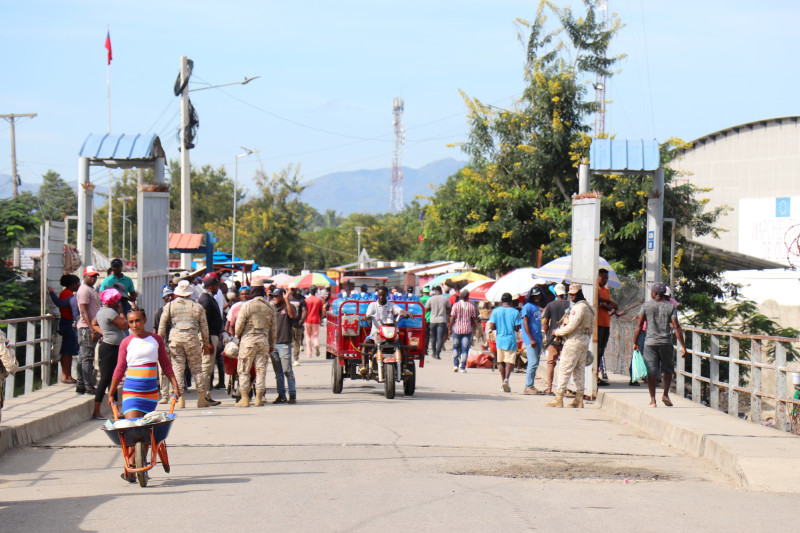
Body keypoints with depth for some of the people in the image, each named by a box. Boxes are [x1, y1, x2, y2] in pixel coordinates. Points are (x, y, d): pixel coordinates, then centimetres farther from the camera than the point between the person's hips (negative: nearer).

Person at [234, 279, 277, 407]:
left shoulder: (247, 306, -8)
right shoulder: (270, 307, 4)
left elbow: (239, 325, -5)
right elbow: (273, 327, 10)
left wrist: (236, 336, 14)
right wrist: (272, 344, 19)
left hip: (248, 340, -3)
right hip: (263, 340, 4)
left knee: (244, 370, 3)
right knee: (261, 369, 7)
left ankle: (244, 399, 0)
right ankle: (259, 398, 6)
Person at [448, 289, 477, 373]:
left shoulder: (456, 305, -4)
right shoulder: (471, 306, 1)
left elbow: (452, 318, -5)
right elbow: (473, 320, 5)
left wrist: (449, 329, 2)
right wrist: (474, 327, 21)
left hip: (457, 329, 0)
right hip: (467, 330, 0)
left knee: (455, 347, 16)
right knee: (465, 349, 3)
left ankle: (455, 365, 4)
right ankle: (463, 368, 0)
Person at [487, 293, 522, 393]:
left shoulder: (496, 311, -2)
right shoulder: (515, 312, -4)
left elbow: (491, 327, -6)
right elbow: (517, 328, -5)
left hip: (500, 339, 2)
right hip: (511, 339, -2)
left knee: (501, 361, 15)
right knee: (509, 361, -3)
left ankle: (503, 381, 21)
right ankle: (506, 380, -24)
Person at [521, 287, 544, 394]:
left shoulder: (537, 308, 18)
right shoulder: (528, 307, -8)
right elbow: (525, 323, -14)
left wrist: (540, 339, 19)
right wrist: (531, 339, -19)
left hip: (538, 340, 9)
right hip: (531, 340, -9)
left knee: (535, 364, 10)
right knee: (533, 363, -12)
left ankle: (531, 385, 14)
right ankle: (528, 386, -9)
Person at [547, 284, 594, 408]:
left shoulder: (579, 307, -16)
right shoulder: (587, 307, 16)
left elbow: (572, 326, -20)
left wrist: (558, 332, -5)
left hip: (574, 341, -10)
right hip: (584, 341, 10)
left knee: (564, 369, -7)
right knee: (579, 370, 12)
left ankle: (559, 398, -8)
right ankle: (579, 399, 12)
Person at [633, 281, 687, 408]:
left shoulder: (646, 306, 1)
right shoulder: (671, 307, 0)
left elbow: (639, 326, 0)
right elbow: (676, 327, -6)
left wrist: (635, 343, 8)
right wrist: (683, 346, -6)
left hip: (650, 342, 0)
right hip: (666, 343, 0)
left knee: (651, 371, 2)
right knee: (668, 369, 16)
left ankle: (653, 400, 0)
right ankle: (665, 394, 2)